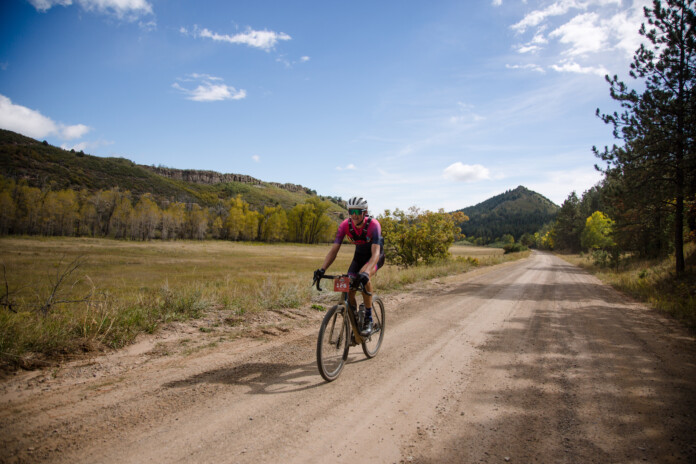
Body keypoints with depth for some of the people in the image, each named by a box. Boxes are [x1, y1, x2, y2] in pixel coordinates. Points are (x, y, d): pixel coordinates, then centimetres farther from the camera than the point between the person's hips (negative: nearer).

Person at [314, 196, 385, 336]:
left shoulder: (373, 225, -31)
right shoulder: (345, 225, -21)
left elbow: (375, 253, -40)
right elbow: (334, 250, -23)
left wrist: (366, 272, -57)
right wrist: (322, 269, -39)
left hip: (375, 256, -4)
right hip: (359, 256, 4)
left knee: (364, 277, -34)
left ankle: (368, 319, -21)